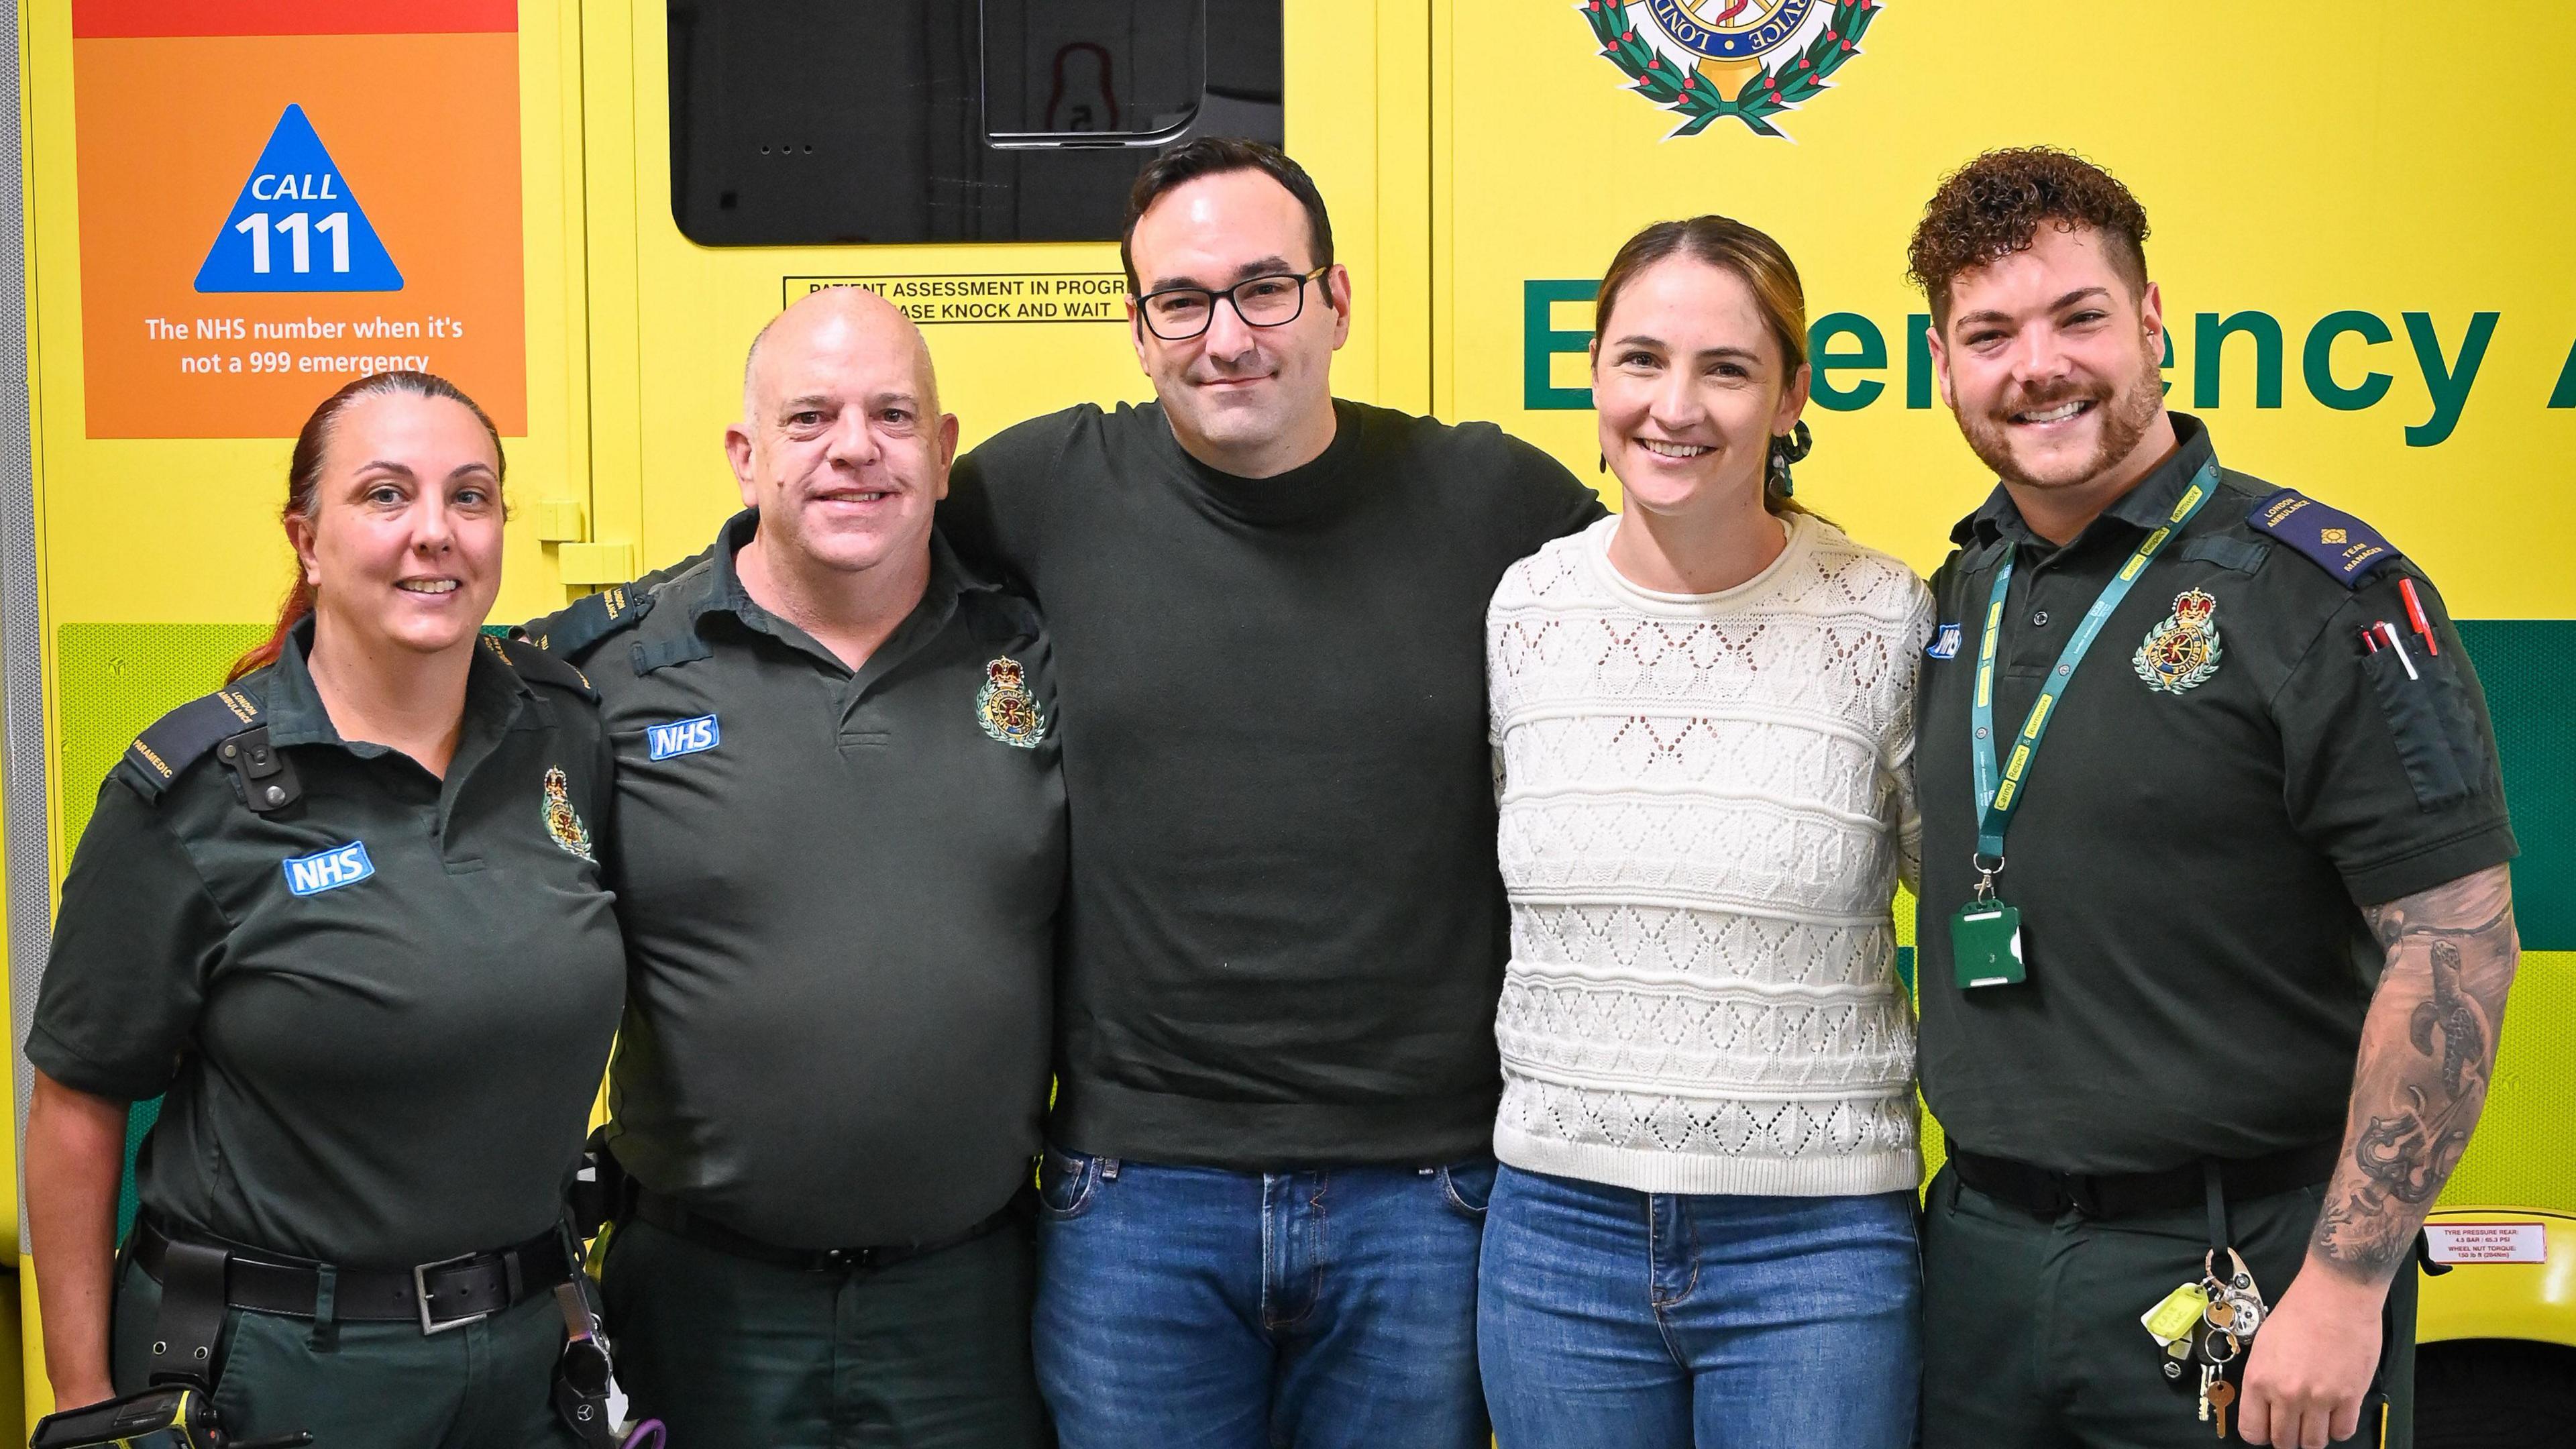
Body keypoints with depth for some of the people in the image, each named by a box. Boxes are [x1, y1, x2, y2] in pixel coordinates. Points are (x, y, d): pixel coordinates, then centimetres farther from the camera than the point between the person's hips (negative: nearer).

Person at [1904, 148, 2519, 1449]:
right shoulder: (1961, 591, 7)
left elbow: (2458, 942, -15)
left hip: (2239, 1269, -5)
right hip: (1980, 1245, 6)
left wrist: (2344, 1283, -18)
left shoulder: (2324, 595, -12)